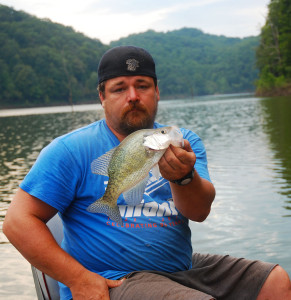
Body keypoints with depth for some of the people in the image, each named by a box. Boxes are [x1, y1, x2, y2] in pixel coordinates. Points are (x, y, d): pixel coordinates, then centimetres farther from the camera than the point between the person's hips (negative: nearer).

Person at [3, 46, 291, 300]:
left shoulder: (183, 142, 6)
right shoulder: (71, 150, -6)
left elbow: (199, 211, -9)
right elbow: (18, 220, -10)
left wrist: (183, 176, -32)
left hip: (183, 268, 6)